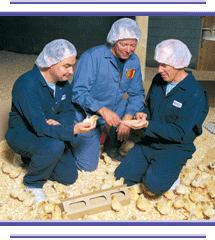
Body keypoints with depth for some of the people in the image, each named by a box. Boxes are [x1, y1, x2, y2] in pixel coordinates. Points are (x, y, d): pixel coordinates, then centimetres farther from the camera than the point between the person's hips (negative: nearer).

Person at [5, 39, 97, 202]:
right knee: (55, 145, -37)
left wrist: (59, 123, -24)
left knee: (70, 177, 1)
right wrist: (73, 130, -47)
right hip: (23, 134, -6)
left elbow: (69, 111, 0)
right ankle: (32, 184, -9)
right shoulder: (27, 85, -29)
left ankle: (34, 159, 23)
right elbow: (39, 126, -34)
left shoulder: (63, 82, -5)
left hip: (51, 133, 7)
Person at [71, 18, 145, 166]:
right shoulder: (92, 57, -22)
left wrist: (127, 117, -19)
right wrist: (102, 110, -39)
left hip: (115, 108, 5)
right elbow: (78, 92, -24)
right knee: (88, 166, -10)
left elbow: (137, 93, -1)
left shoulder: (133, 60, -4)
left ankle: (112, 147, 5)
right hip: (89, 113, -5)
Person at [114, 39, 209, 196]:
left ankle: (171, 173, 5)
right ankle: (153, 170, 18)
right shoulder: (158, 80, 2)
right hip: (148, 143, 6)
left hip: (174, 148, -5)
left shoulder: (195, 95, -18)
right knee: (120, 177, -4)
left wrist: (148, 125, -33)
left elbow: (179, 133, -21)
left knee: (154, 184, -28)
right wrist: (144, 115, -9)